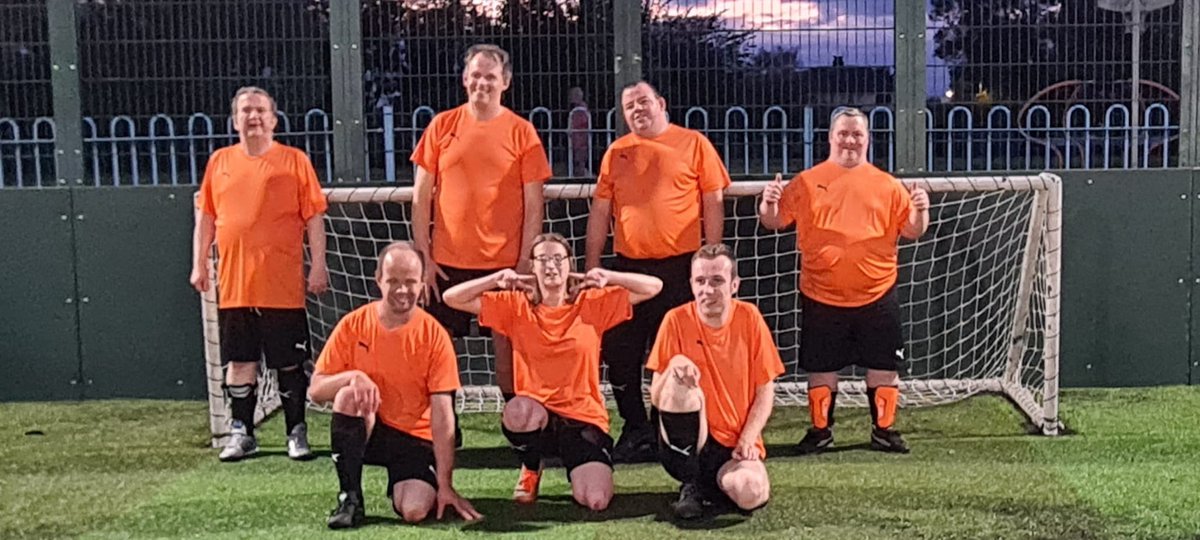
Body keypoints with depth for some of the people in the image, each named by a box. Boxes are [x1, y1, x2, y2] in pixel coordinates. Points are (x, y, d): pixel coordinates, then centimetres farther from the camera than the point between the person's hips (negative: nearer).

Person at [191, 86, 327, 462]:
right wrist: (199, 264, 10)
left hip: (283, 285, -3)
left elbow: (314, 217, -2)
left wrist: (318, 265, -7)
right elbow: (205, 217, 15)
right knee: (239, 361, 9)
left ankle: (297, 433, 16)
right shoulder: (219, 162, 10)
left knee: (290, 363, 4)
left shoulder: (294, 160, 0)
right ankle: (242, 433, 21)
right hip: (233, 285, 3)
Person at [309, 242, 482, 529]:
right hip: (365, 431, 1)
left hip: (416, 438, -1)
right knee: (349, 396, -30)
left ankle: (402, 484, 15)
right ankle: (350, 499, -16)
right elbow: (315, 390, -7)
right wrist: (353, 376, -29)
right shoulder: (353, 324, -7)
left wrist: (445, 485, -19)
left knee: (414, 511, -24)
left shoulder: (434, 335, -12)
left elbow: (442, 414, -14)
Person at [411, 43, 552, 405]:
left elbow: (534, 205, 0)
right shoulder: (442, 125, 4)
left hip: (504, 262, -1)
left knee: (507, 348, 5)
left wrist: (525, 263, -6)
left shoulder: (521, 131, 0)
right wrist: (423, 256, -1)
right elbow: (421, 197, 5)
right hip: (447, 261, 2)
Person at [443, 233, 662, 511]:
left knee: (596, 501, -23)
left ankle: (580, 468, 17)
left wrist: (607, 277, -9)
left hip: (583, 417, -1)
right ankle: (530, 468, -2)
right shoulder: (515, 306, 3)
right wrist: (499, 278, -7)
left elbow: (653, 287, 1)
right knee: (518, 410, -38)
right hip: (534, 414, 1)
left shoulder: (593, 304, 2)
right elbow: (452, 298, 1)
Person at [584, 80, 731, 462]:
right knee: (620, 354, 5)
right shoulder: (616, 152, 10)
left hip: (680, 266, -3)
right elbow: (600, 212, 11)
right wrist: (592, 266, 6)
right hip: (627, 266, 3)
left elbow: (713, 204, 1)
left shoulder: (694, 144, 1)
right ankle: (636, 430, 18)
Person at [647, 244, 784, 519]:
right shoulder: (677, 320, -6)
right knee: (682, 384, -30)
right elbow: (656, 399, -7)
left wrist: (746, 441, -11)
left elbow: (765, 392, 1)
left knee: (751, 493, -31)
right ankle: (691, 486, -13)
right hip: (686, 446, 0)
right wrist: (673, 365, -26)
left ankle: (714, 483, 6)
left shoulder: (749, 318, -3)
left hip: (735, 446, 1)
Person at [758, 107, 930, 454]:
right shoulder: (807, 182, 4)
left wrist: (920, 211, -12)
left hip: (877, 295, 1)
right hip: (821, 296, -1)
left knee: (884, 366, 5)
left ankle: (884, 430, 21)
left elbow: (911, 231, 8)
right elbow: (774, 222, 4)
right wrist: (768, 204, -16)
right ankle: (820, 430, 21)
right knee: (821, 367, 7)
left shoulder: (887, 185, 6)